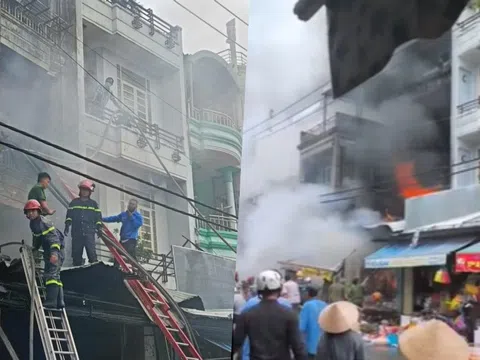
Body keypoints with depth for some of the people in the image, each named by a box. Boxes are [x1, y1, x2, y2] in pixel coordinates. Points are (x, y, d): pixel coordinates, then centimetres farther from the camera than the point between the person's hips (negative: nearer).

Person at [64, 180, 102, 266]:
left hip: (89, 232, -2)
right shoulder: (74, 202, 13)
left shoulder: (93, 204, 11)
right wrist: (67, 225, -2)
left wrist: (99, 227, 2)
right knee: (76, 253, 4)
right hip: (76, 233, 2)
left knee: (92, 253, -11)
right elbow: (69, 214, 10)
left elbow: (98, 217, 11)